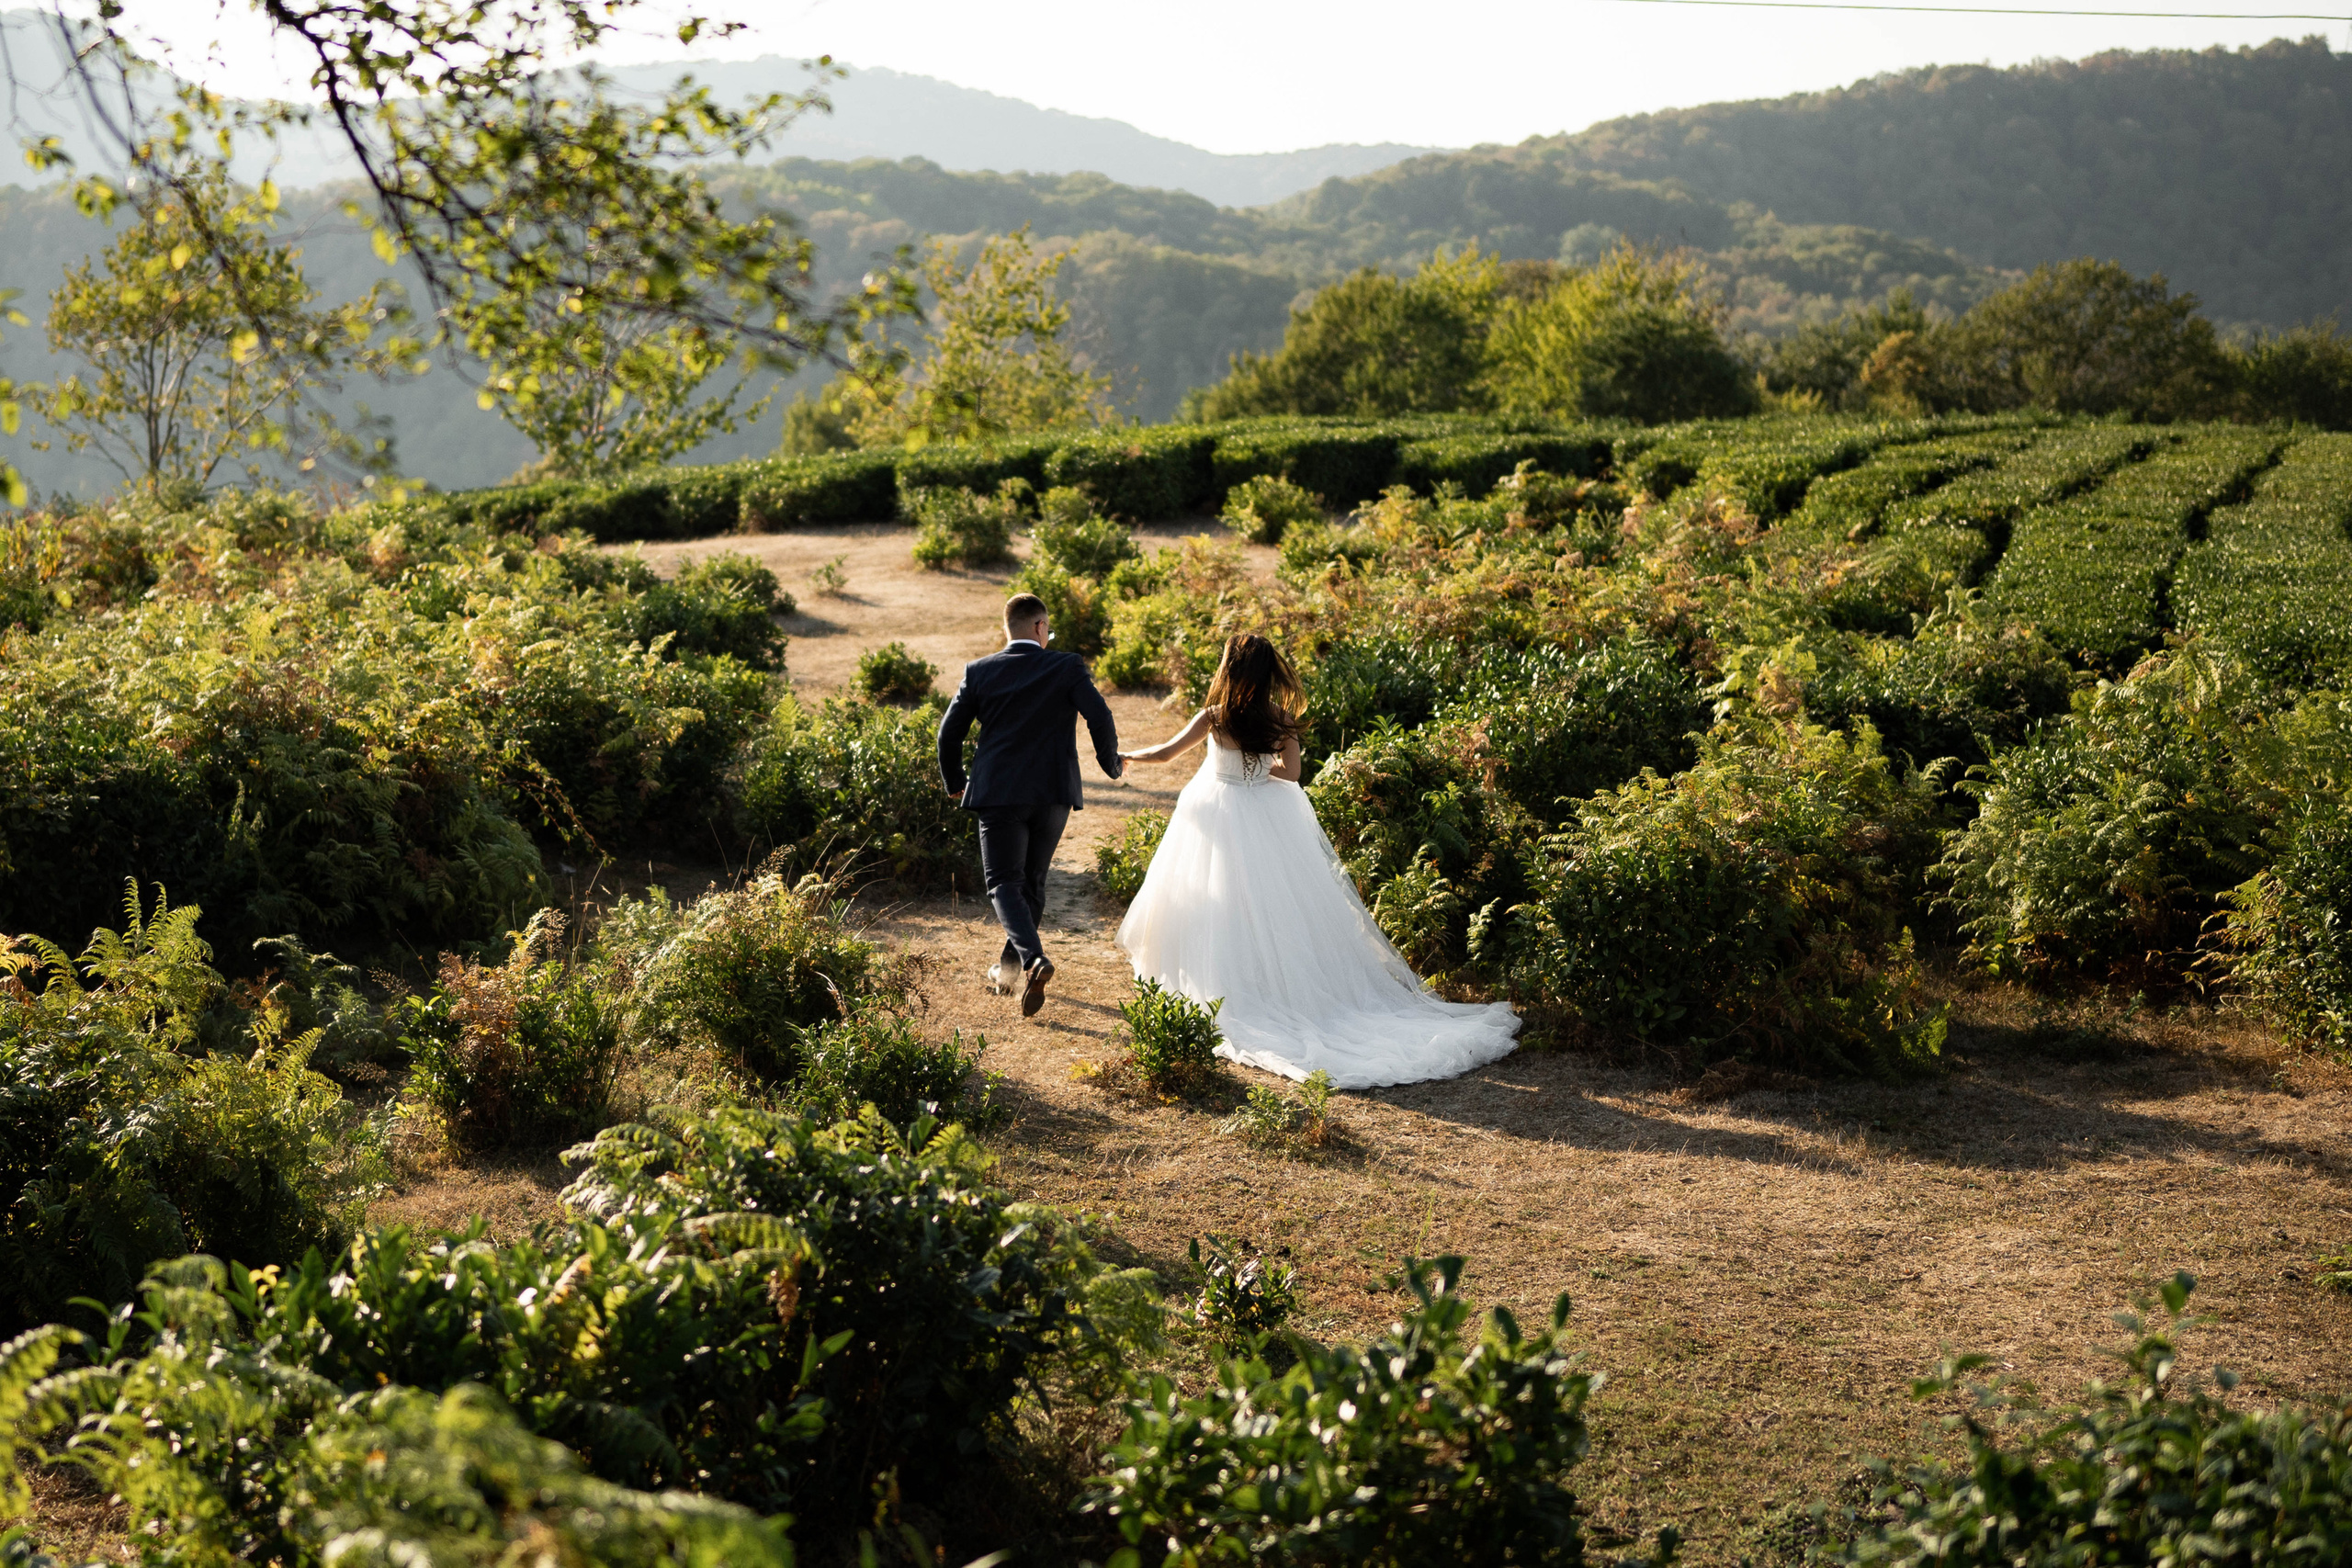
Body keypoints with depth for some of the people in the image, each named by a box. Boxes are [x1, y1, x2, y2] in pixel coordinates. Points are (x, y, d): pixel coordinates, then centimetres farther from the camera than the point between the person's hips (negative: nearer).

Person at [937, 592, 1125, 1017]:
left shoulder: (979, 671, 3)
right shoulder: (1068, 668, -2)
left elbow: (949, 732, 4)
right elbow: (1099, 718, -12)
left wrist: (954, 782, 20)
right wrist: (1112, 764, 6)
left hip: (998, 793, -1)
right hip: (1053, 792, 1)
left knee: (1004, 883, 0)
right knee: (1032, 881, 17)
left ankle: (1033, 958, -23)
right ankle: (1009, 967, 25)